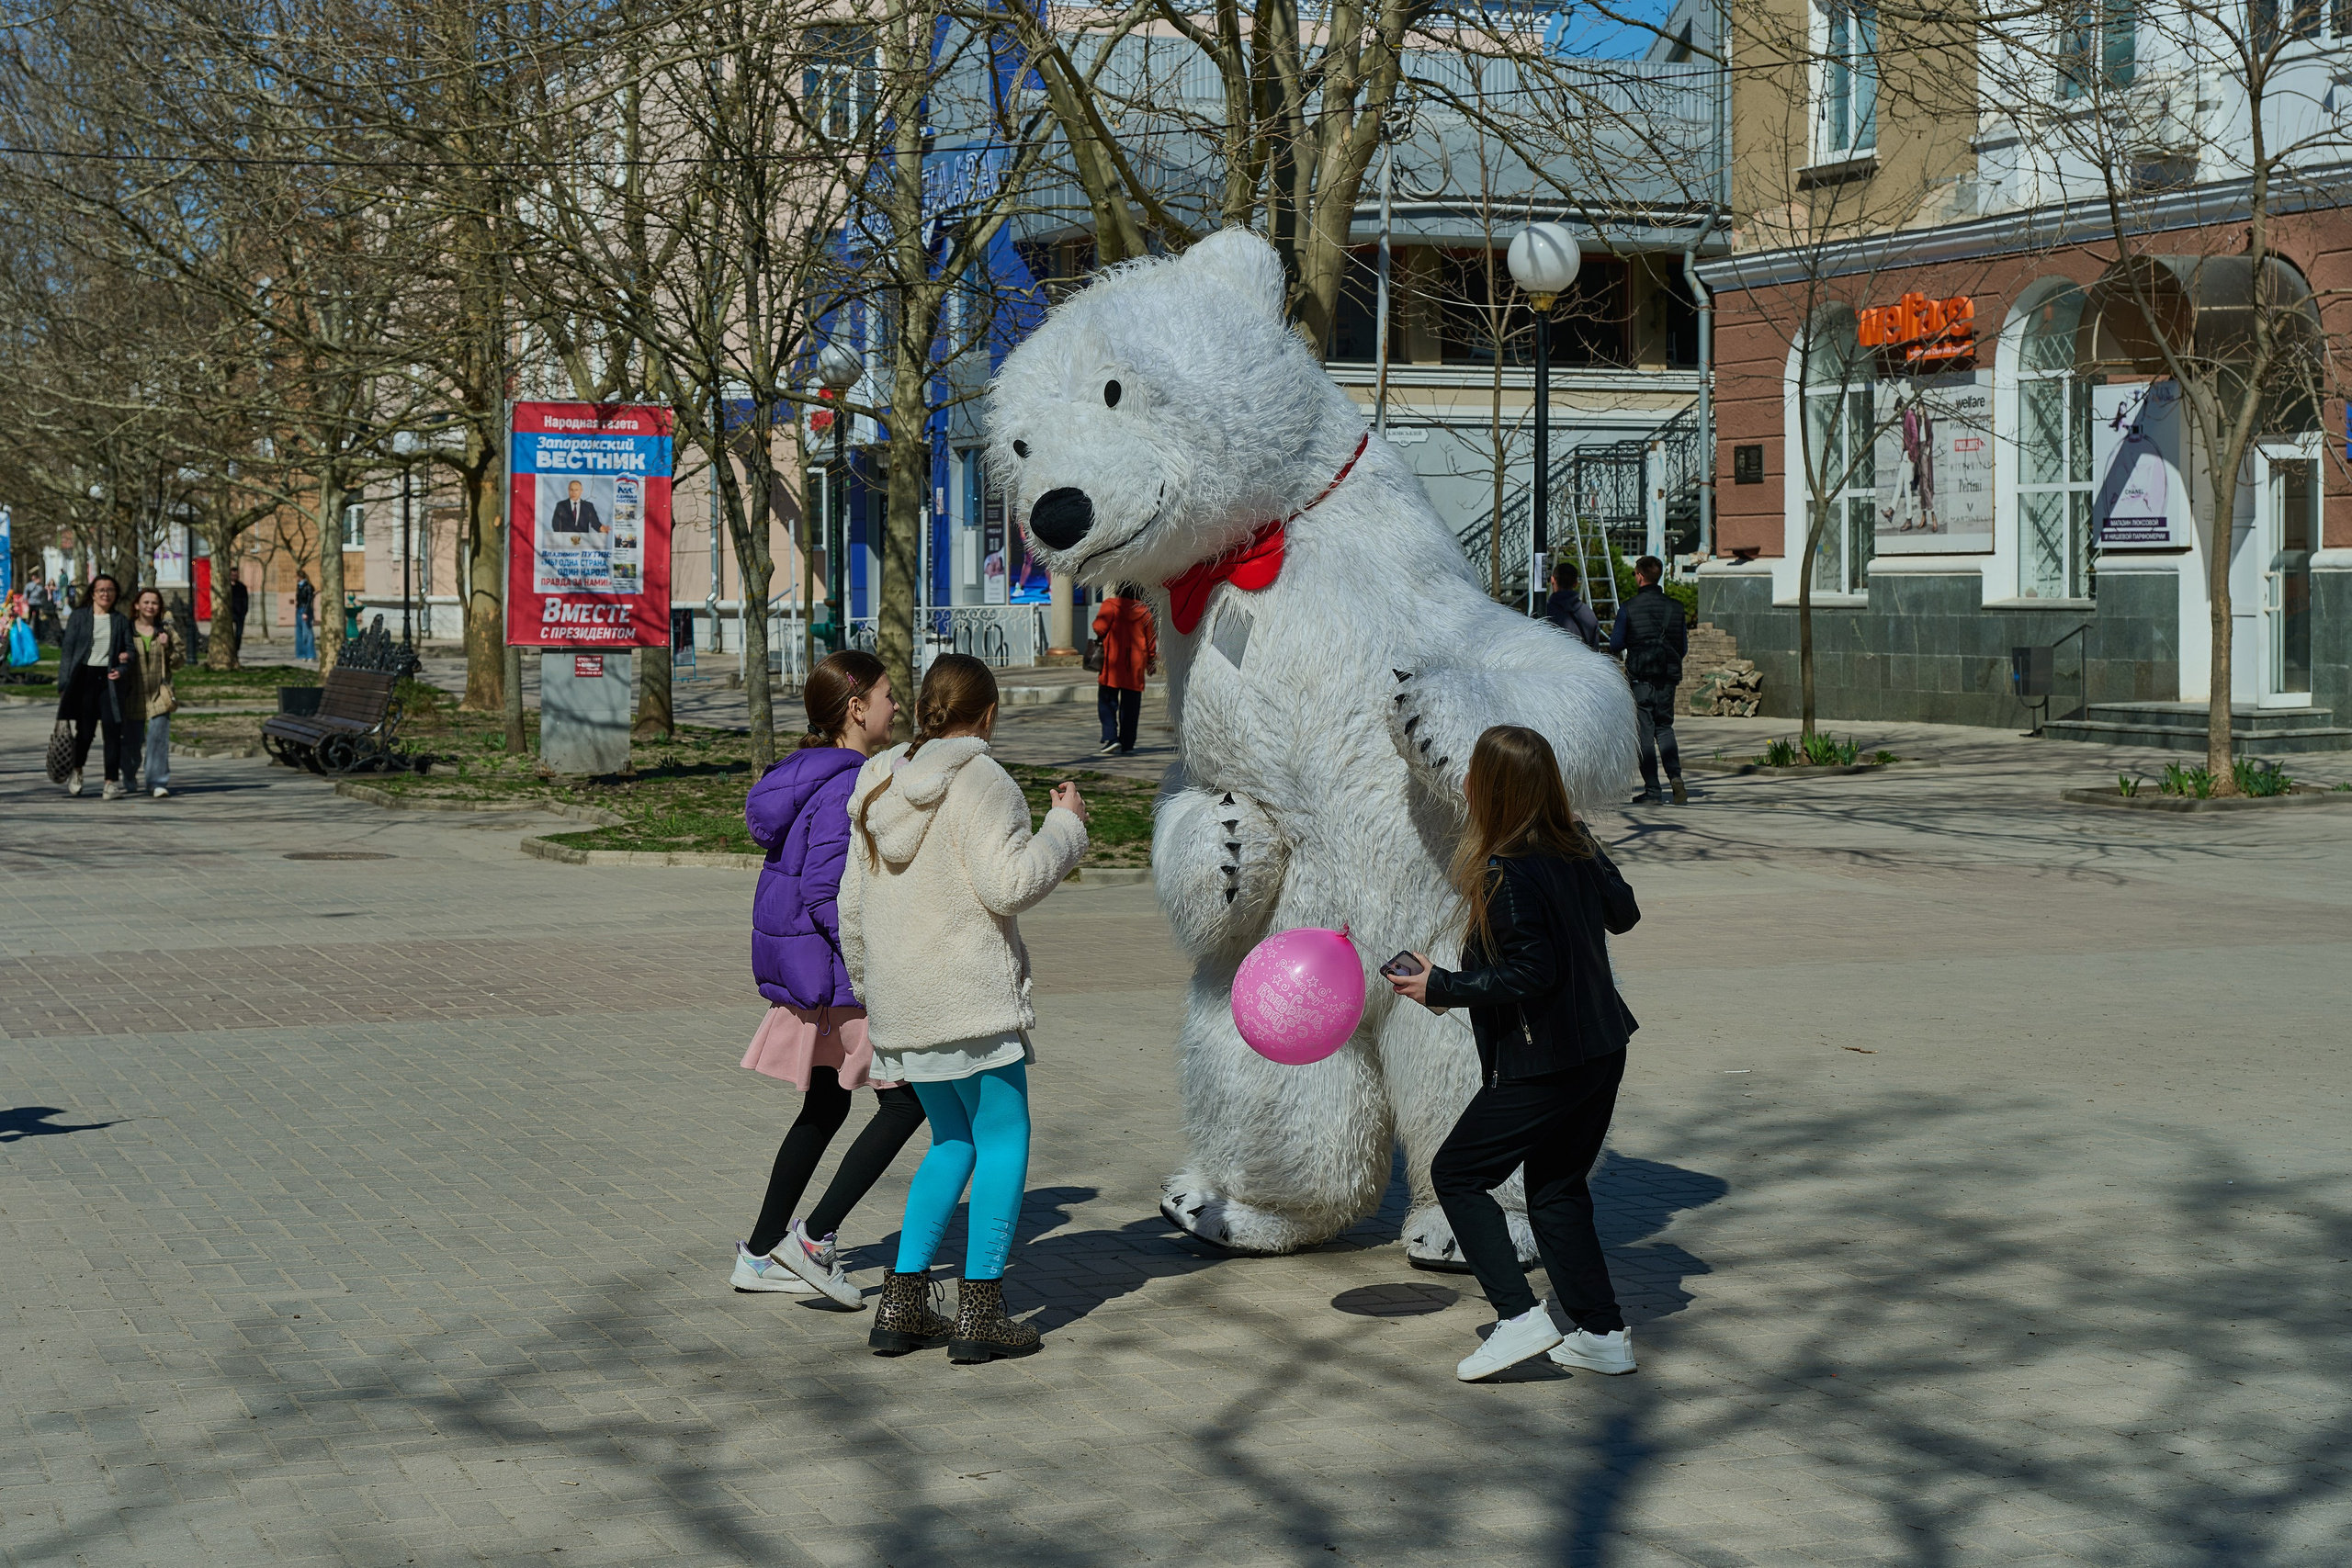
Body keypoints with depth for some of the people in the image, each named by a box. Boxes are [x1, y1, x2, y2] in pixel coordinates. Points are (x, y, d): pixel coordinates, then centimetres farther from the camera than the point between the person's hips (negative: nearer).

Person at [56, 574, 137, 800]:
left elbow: (130, 650, 11)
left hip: (110, 679, 1)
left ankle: (112, 781, -4)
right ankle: (76, 771, 27)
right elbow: (67, 650, 4)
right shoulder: (78, 617, 8)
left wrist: (123, 669, -10)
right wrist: (64, 684, -4)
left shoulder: (122, 620, 12)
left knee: (112, 730, -7)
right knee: (85, 730, 1)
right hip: (85, 677, -1)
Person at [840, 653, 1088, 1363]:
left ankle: (902, 1302, 12)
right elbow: (1009, 884, -17)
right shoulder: (980, 781, -11)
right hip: (970, 993, -7)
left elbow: (852, 904, 15)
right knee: (1004, 1138, 2)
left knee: (954, 1140, 17)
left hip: (902, 1004, 8)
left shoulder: (881, 786, 12)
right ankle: (980, 1311, -1)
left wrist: (867, 982, 27)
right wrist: (1064, 826, -3)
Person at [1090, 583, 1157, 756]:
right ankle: (1127, 744, 11)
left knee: (1107, 702, 1)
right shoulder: (1145, 612, 4)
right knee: (1130, 704, 9)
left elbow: (1099, 628, -14)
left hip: (1113, 663, -3)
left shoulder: (1110, 606, -7)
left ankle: (1110, 738, -15)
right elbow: (1151, 639, 8)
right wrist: (1151, 661, 20)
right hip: (1136, 666, 3)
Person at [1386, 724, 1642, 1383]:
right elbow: (1624, 914, 17)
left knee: (1457, 1174, 6)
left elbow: (1530, 975, -24)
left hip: (1540, 1067, -8)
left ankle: (1519, 1316, -3)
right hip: (1602, 1052, 8)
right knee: (1557, 1187, 20)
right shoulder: (1577, 849, 3)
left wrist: (1441, 987, -16)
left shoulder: (1506, 874, -21)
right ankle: (1603, 1334, 19)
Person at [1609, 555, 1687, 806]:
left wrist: (1614, 634, 17)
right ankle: (1675, 775, -4)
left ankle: (1652, 791, -1)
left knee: (1645, 732, 1)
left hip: (1640, 678, -3)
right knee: (1664, 727, 17)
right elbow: (1683, 646, 8)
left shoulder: (1628, 608, -8)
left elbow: (1615, 646, -5)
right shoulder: (1674, 608, 3)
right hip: (1668, 678, 4)